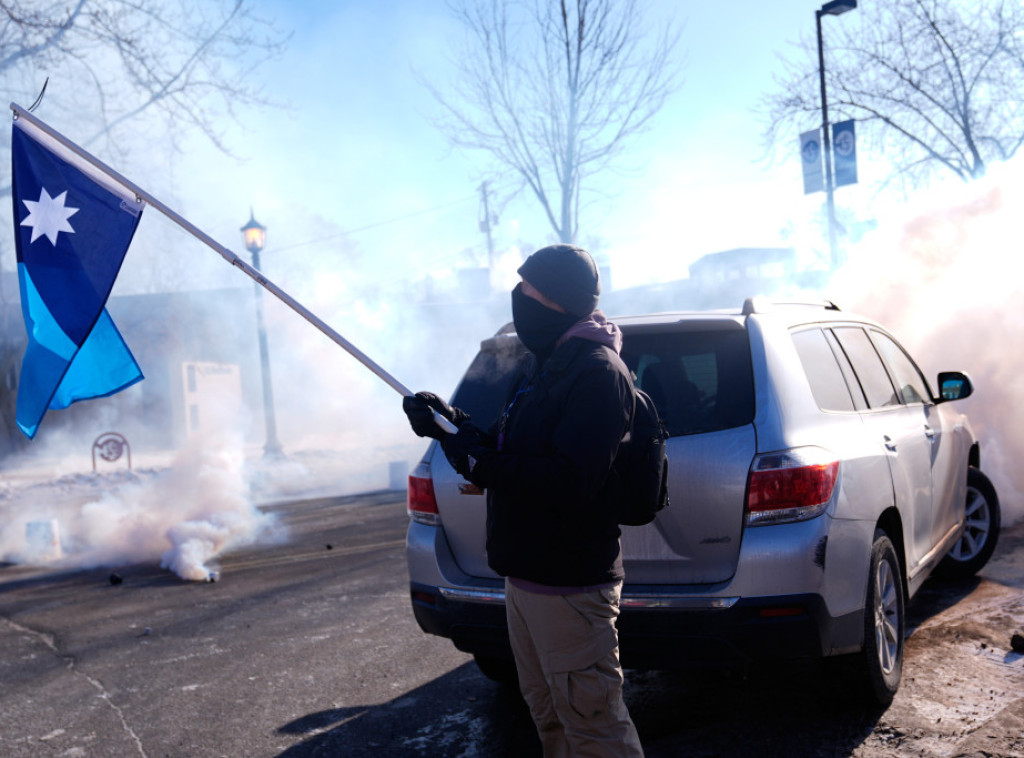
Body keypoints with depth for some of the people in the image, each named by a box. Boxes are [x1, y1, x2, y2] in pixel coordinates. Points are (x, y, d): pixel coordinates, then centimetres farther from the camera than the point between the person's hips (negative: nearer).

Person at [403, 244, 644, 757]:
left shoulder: (597, 371, -19)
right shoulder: (543, 362, 13)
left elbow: (569, 482, -28)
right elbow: (516, 450, 17)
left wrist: (478, 462, -24)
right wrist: (452, 425, 3)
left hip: (567, 584, -10)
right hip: (525, 572, 10)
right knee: (548, 714, 22)